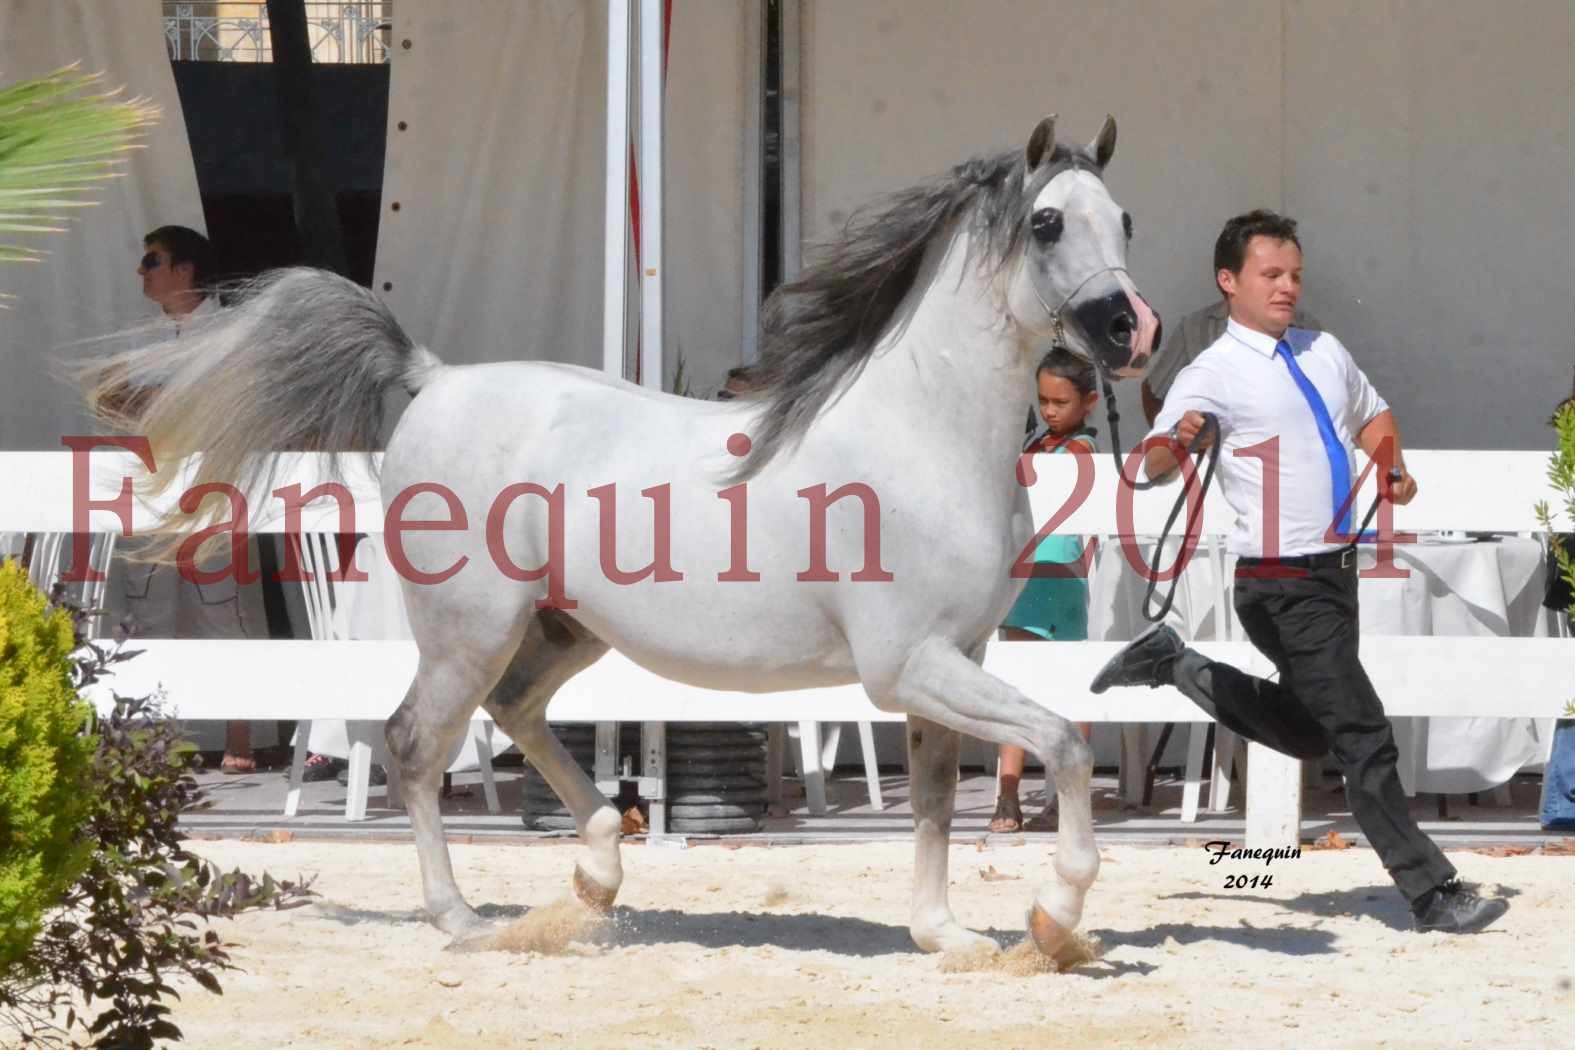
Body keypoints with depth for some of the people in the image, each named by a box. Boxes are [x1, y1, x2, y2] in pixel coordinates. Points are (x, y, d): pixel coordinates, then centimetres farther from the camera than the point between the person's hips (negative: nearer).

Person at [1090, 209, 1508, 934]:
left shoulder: (1324, 352, 11)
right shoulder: (1213, 375, -11)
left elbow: (1373, 414, 28)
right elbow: (1153, 463, -22)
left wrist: (1393, 469, 8)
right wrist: (1174, 443, -45)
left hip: (1336, 571, 8)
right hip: (1282, 588, -8)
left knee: (1308, 732, 21)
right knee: (1362, 737, -8)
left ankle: (1177, 668, 34)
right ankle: (1433, 895, -4)